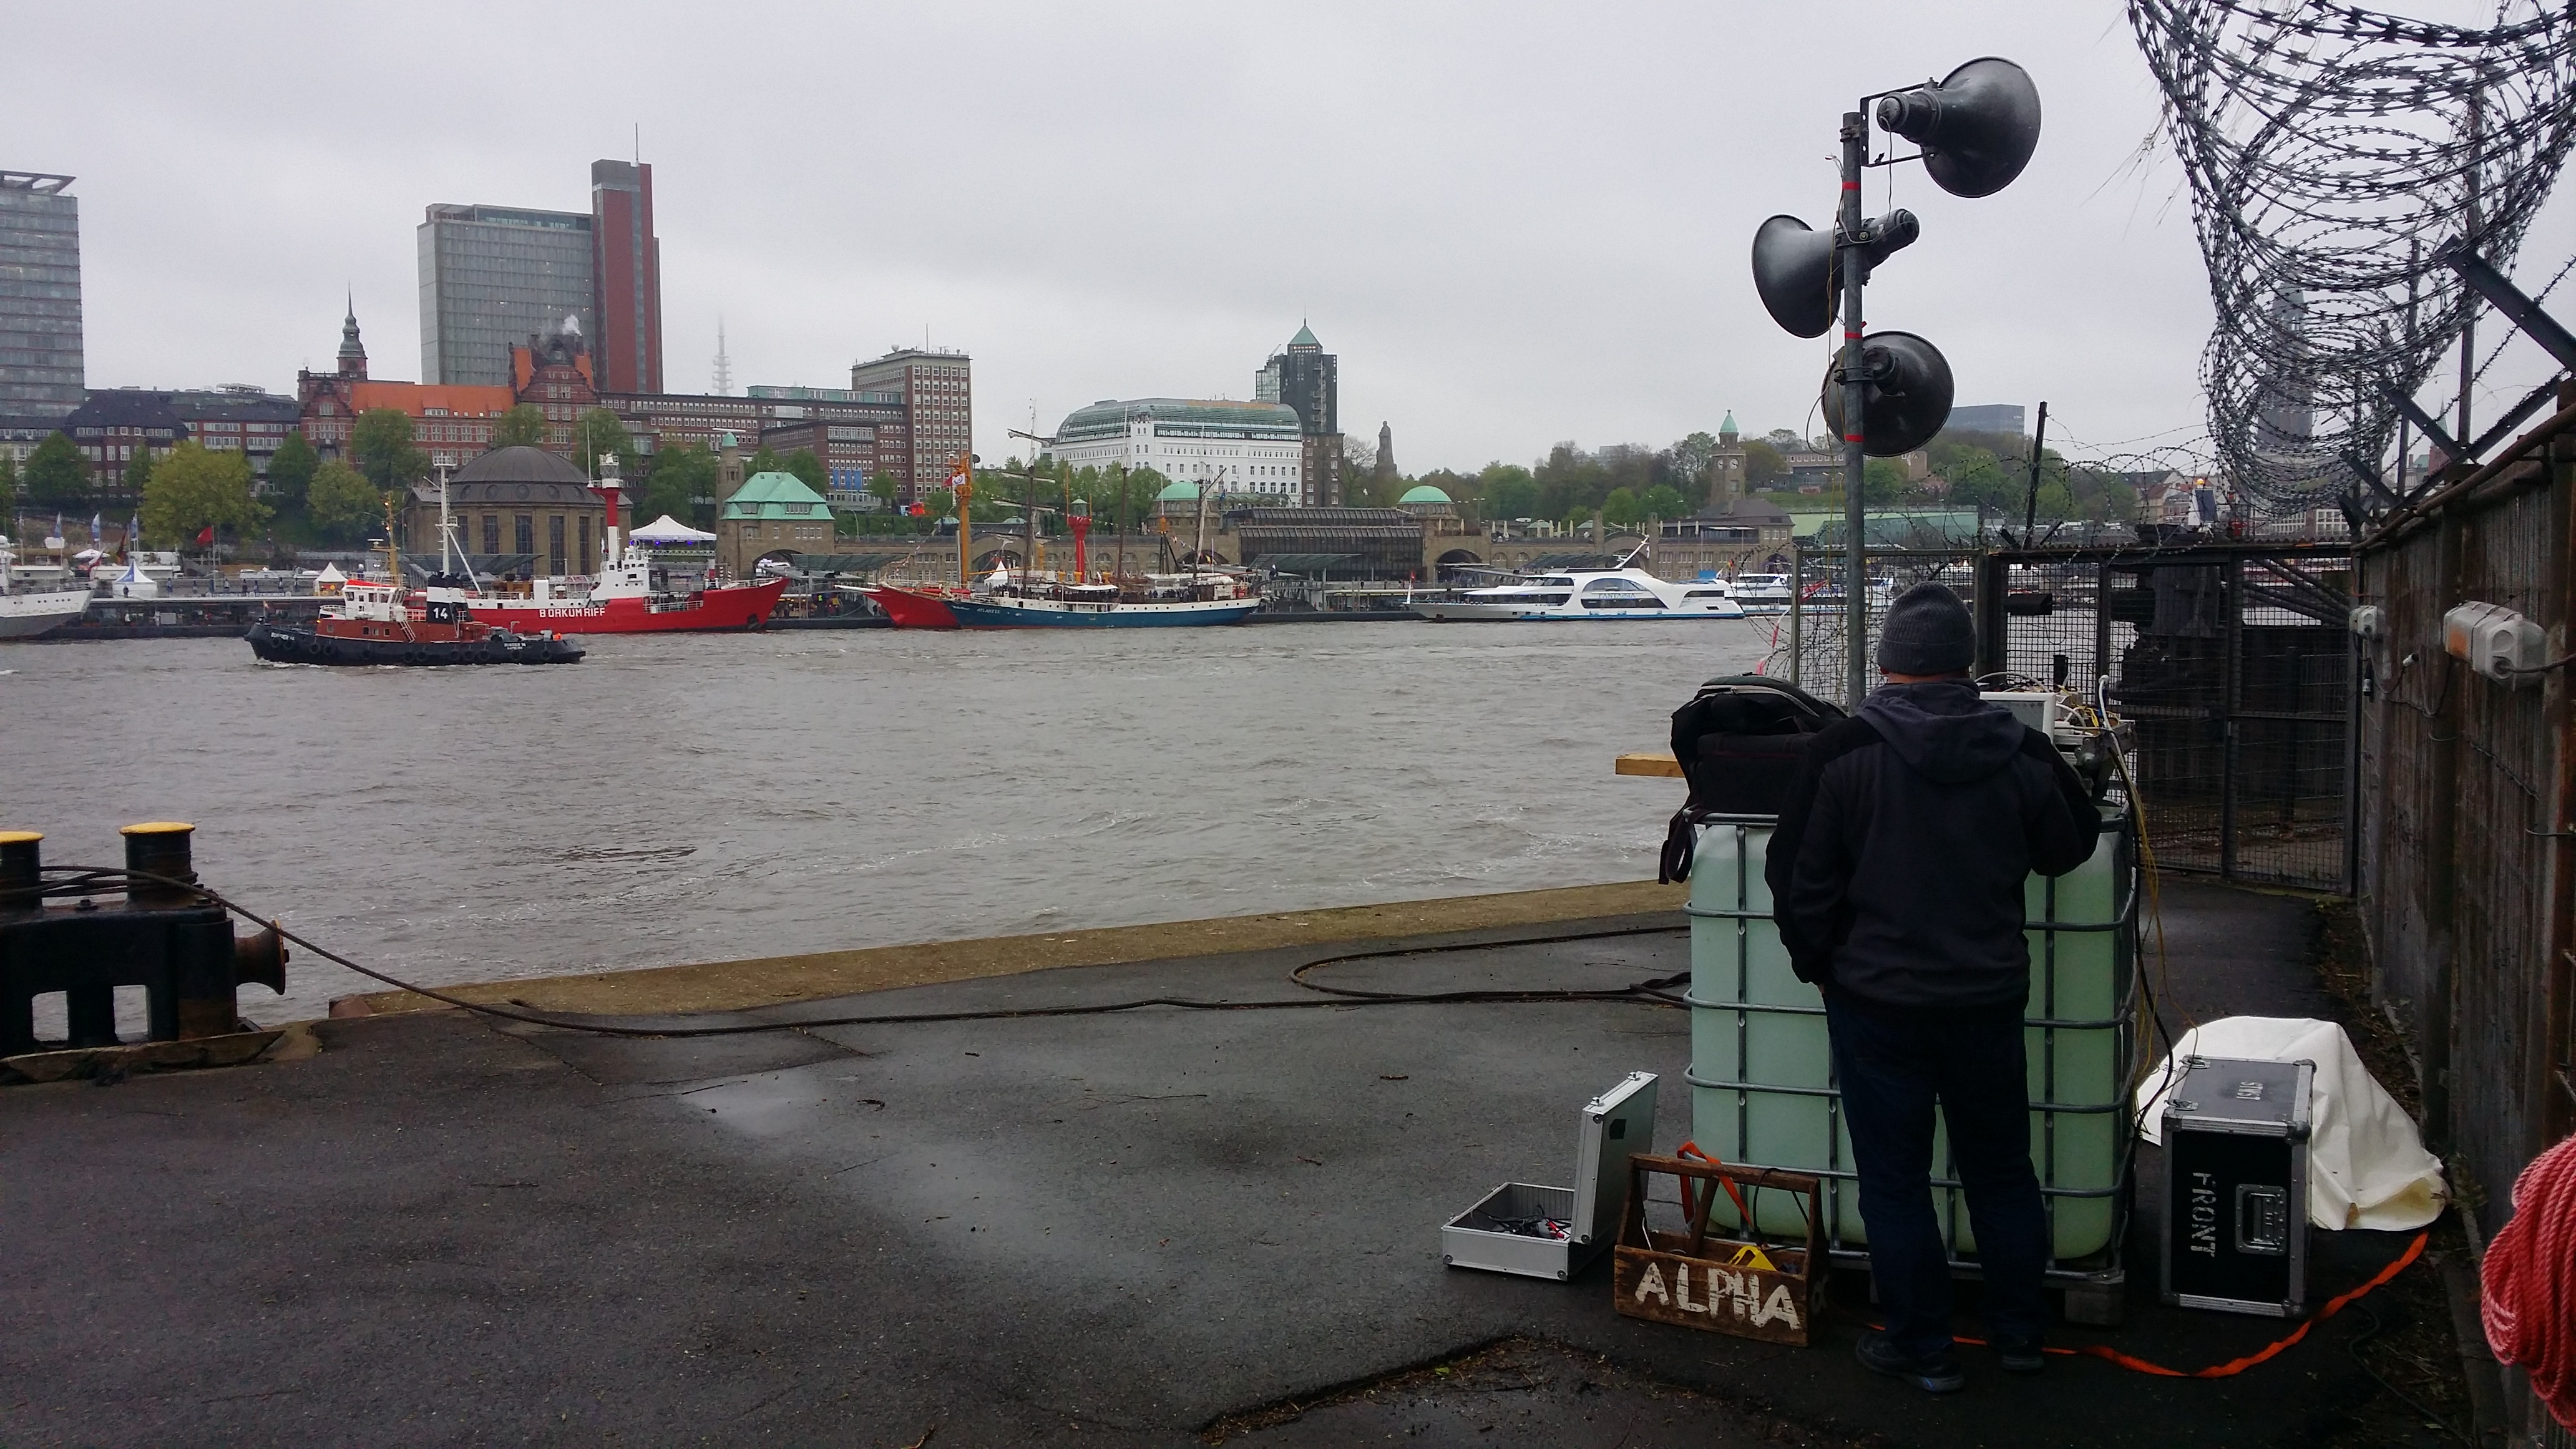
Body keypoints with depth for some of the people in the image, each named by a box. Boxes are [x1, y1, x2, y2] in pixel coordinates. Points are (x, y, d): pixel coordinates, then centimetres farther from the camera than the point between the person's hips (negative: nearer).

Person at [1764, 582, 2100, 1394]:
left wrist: (1816, 962, 6)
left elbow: (1799, 880, -10)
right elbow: (2070, 847, 10)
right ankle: (2020, 1333, 30)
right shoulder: (2021, 754, -5)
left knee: (1895, 1180, 8)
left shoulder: (1842, 754, -14)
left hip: (1877, 999, -3)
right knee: (2001, 1168, 19)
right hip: (1989, 995, 3)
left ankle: (1923, 1348, 16)